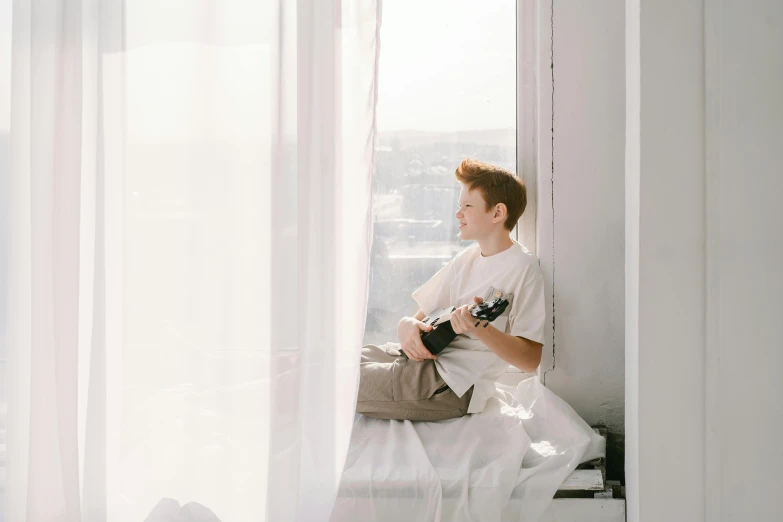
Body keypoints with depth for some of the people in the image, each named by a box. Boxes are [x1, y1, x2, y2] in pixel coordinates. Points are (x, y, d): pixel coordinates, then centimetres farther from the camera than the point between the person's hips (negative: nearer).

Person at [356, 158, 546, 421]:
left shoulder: (523, 269, -8)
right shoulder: (465, 258, 16)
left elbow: (530, 360, -15)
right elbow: (418, 317, 14)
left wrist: (479, 329, -31)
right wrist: (408, 327, -10)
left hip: (453, 386, -8)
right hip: (421, 356, 8)